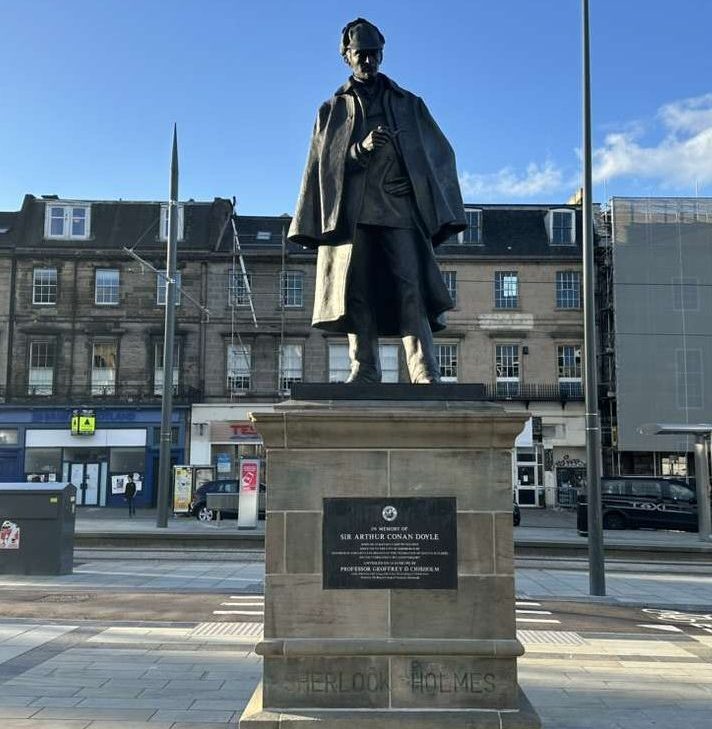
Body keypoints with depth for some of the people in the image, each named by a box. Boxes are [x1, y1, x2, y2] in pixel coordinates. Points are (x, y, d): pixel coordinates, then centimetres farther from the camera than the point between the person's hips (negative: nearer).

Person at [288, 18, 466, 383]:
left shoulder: (409, 104, 21)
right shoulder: (332, 110, 20)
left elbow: (440, 154, 16)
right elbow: (322, 164, 10)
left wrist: (438, 214, 3)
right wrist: (361, 148, -9)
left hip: (400, 210, -1)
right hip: (351, 214, 1)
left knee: (411, 291, -14)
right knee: (356, 293, -8)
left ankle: (425, 374, -21)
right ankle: (364, 370, -6)